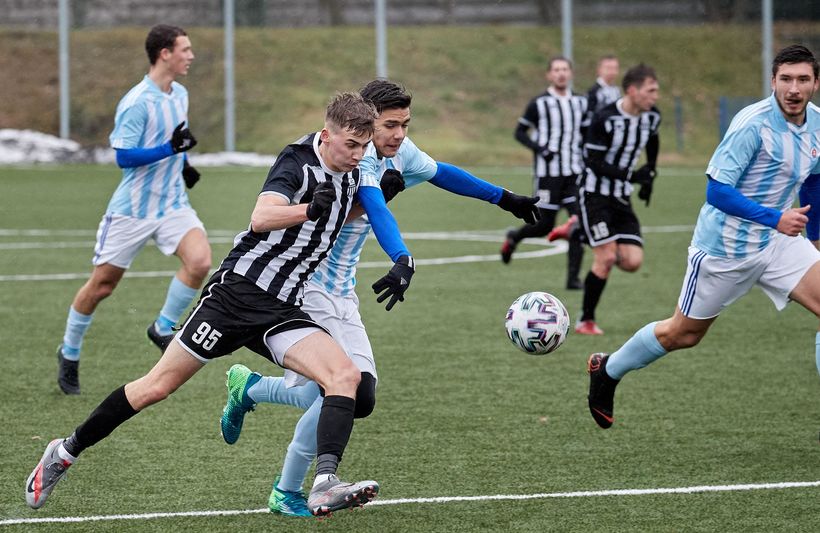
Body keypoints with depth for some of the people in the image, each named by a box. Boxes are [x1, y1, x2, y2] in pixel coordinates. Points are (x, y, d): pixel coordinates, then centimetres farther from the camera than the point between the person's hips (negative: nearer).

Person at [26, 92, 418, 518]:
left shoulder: (350, 175, 8)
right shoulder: (297, 162, -14)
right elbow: (261, 218, -32)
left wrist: (402, 261, 17)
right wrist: (310, 209, -48)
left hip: (282, 310, 6)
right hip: (236, 291, -6)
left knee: (345, 375, -19)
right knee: (157, 387, -1)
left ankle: (324, 486, -31)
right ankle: (66, 451, 17)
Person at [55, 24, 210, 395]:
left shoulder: (180, 96, 6)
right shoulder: (137, 102, -19)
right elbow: (124, 156, -22)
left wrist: (182, 162, 9)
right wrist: (170, 148, -29)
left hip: (172, 204, 6)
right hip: (131, 210, -6)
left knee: (199, 261, -20)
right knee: (102, 285, 5)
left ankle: (163, 329, 0)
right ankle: (69, 353, 27)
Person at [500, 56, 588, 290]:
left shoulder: (580, 102, 9)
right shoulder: (539, 104, -6)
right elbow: (520, 132, -1)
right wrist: (539, 149, -16)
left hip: (575, 174, 4)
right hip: (548, 174, -4)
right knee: (545, 226, 2)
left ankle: (573, 277, -4)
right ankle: (514, 238, 34)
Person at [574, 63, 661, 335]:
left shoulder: (652, 116, -1)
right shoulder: (606, 119, -21)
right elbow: (594, 163, -21)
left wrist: (649, 178, 20)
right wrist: (631, 175, -30)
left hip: (622, 198, 6)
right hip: (596, 194, -6)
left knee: (633, 261, -6)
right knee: (606, 257, -15)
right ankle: (586, 321, 2)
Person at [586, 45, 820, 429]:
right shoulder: (753, 124, -24)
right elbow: (716, 191, -27)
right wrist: (775, 218, -31)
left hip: (779, 241, 6)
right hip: (724, 249, -6)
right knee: (683, 333, 9)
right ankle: (607, 371, 35)